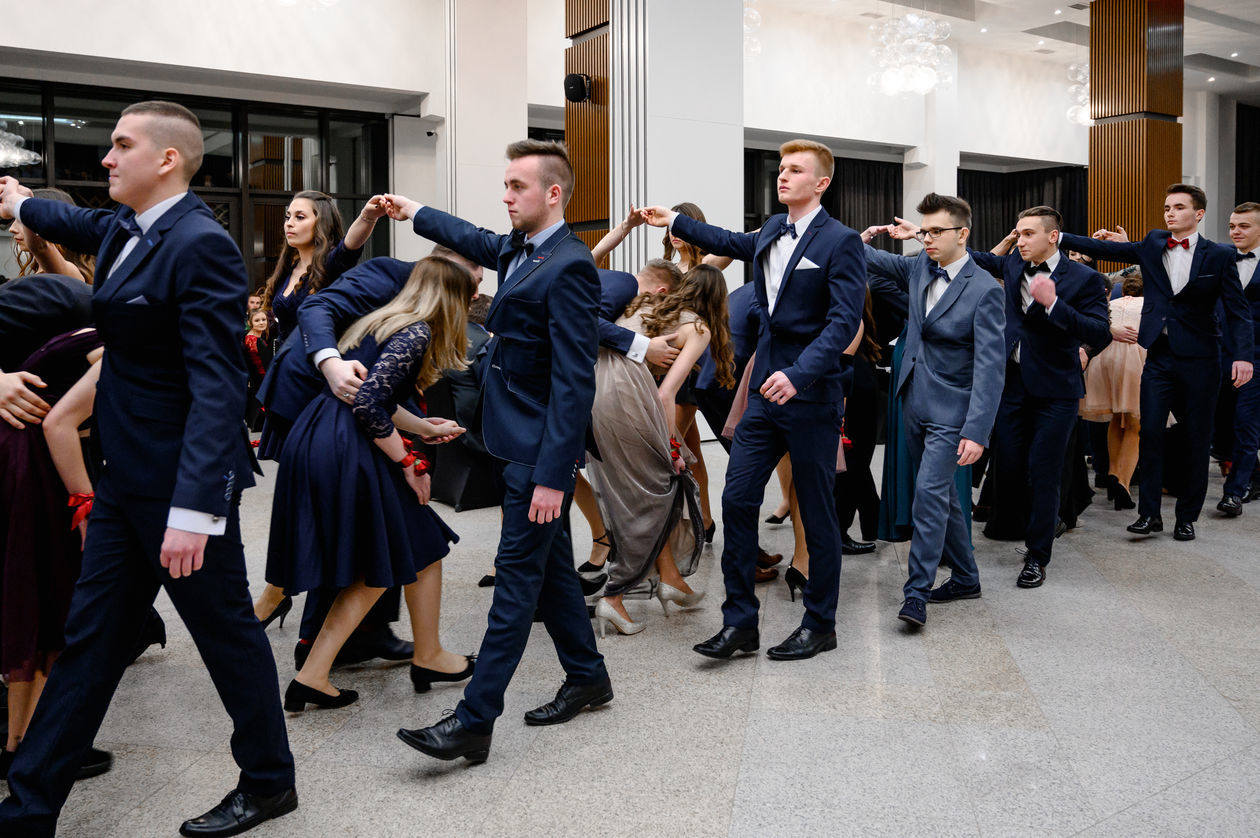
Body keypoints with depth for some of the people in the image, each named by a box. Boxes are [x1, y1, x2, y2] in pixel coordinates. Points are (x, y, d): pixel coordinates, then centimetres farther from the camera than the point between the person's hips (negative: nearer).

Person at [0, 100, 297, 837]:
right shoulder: (125, 230, 8)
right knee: (89, 639, 15)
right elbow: (78, 224, 34)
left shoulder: (201, 245, -19)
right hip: (127, 476, 9)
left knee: (226, 631, 7)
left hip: (182, 481, -9)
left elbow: (217, 388, -25)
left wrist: (193, 508, -30)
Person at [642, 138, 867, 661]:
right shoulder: (773, 230, 13)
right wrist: (676, 222, 40)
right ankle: (739, 622, 12)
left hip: (810, 396, -7)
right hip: (764, 391, 7)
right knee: (737, 501, 2)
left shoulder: (840, 242, -9)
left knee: (817, 514, 4)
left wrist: (798, 373, -32)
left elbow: (844, 321, -19)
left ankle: (819, 626, 20)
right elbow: (737, 244, 36)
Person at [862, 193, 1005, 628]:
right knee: (942, 493, 15)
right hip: (915, 402, 7)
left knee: (930, 491, -14)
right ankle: (965, 577, 30)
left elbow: (989, 367, -20)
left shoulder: (984, 290, -15)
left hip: (949, 409, -7)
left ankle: (917, 591, -6)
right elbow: (874, 258, 19)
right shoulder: (920, 266, 4)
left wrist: (976, 432, -27)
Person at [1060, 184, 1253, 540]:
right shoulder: (1153, 245, 7)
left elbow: (1237, 309, -4)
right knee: (1150, 431, -4)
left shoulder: (1219, 255, -1)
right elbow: (1107, 248, -3)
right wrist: (1059, 237, -14)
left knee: (1196, 439, 5)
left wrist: (1243, 356, -15)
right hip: (1158, 354, 2)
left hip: (1198, 357, -2)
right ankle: (1149, 513, 4)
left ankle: (1187, 517, 16)